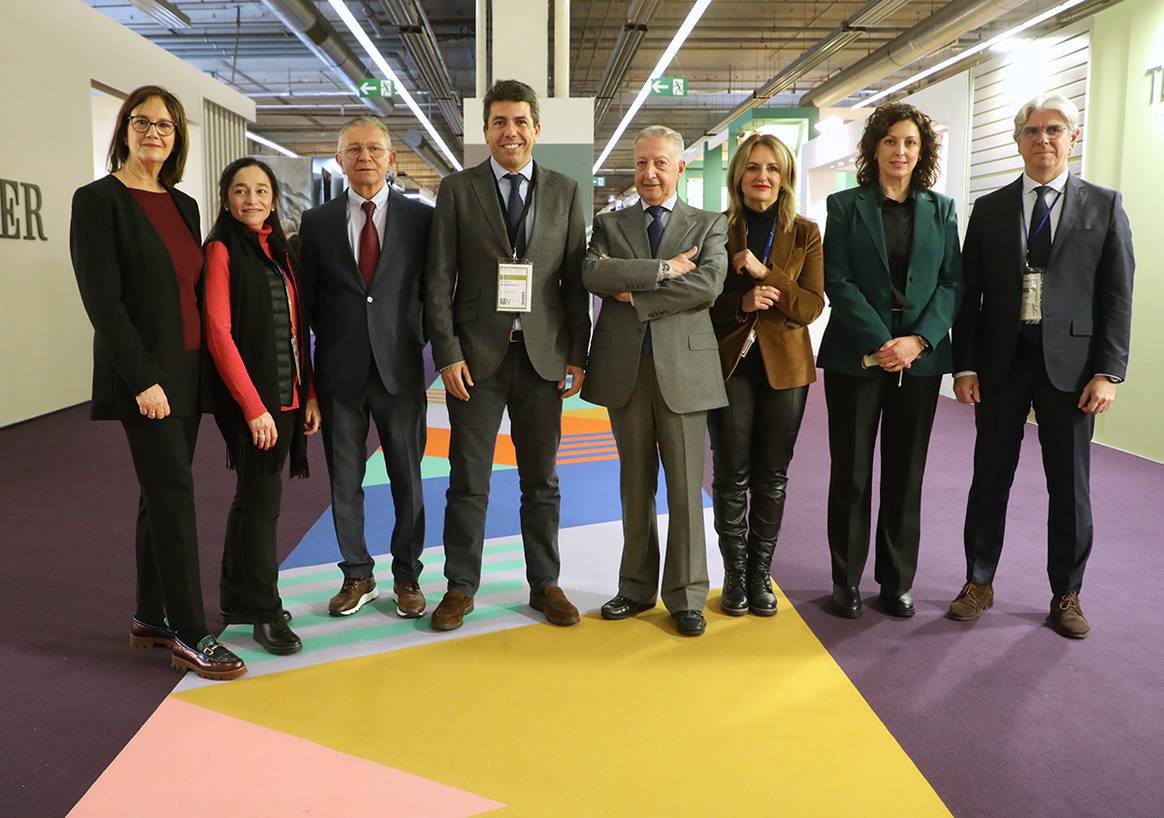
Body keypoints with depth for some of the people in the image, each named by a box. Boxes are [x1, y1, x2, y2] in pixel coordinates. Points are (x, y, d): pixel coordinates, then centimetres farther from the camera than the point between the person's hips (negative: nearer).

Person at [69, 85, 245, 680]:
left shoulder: (183, 206, 13)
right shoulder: (99, 201, -7)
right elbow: (102, 300, -13)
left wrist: (200, 366, 7)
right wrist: (143, 379, -18)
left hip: (187, 370, 7)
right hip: (143, 374, -7)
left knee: (162, 493, 12)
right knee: (174, 495, -7)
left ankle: (151, 617, 23)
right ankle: (190, 635, 1)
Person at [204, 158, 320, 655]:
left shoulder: (279, 250, 13)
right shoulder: (221, 250, -6)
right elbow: (218, 333, -13)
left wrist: (308, 394, 8)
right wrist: (253, 407, -17)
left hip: (287, 395, 7)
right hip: (248, 396, -6)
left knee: (254, 495, 14)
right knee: (262, 498, -2)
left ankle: (237, 599, 27)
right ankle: (264, 611, 10)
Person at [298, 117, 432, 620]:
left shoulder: (420, 218, 1)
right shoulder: (317, 222, 5)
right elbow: (308, 300, 7)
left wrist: (418, 340, -1)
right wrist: (332, 345, 3)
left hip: (400, 369, -1)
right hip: (339, 371, 2)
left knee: (408, 482, 7)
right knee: (344, 483, 10)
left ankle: (407, 576, 23)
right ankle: (357, 575, 26)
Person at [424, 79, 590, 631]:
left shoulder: (565, 192, 7)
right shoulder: (458, 190, 2)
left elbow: (576, 278, 6)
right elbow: (439, 280, -1)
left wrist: (577, 353, -1)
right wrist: (448, 353, -9)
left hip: (543, 356, 2)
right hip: (476, 355, -1)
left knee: (541, 480, 11)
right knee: (468, 481, 6)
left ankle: (545, 584, 23)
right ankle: (461, 587, 20)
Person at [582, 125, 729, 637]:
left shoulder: (709, 226, 8)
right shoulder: (610, 224, 12)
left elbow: (708, 284, -11)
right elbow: (592, 274, -9)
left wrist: (634, 293, -10)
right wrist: (664, 269, -14)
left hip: (683, 368, -2)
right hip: (624, 369, 2)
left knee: (686, 488, 1)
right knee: (635, 485, 11)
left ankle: (686, 596, 13)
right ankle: (637, 588, 23)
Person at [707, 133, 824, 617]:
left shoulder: (805, 234, 4)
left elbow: (812, 305, -5)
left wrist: (763, 273, -17)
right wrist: (743, 302, -19)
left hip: (784, 365, 1)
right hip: (729, 363, -1)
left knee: (771, 477, 8)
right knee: (731, 475, 2)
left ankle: (761, 573, 21)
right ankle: (735, 574, 16)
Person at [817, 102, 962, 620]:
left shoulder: (940, 209, 10)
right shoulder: (846, 206, 2)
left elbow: (952, 282, 4)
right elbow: (838, 282, -6)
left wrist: (919, 340, -11)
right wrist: (880, 343, -15)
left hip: (920, 358, 2)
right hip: (856, 356, -2)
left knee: (906, 474, 8)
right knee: (851, 474, 3)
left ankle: (897, 581, 19)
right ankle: (846, 581, 15)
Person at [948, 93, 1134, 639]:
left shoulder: (1104, 206, 4)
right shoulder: (989, 209, 7)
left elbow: (1117, 296, 0)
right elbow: (970, 292, 5)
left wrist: (1108, 371, -8)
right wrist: (964, 365, -2)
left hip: (1070, 363, -1)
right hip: (1001, 360, 1)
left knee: (1069, 484, 7)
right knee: (991, 476, 7)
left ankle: (1066, 594, 22)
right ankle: (979, 583, 22)